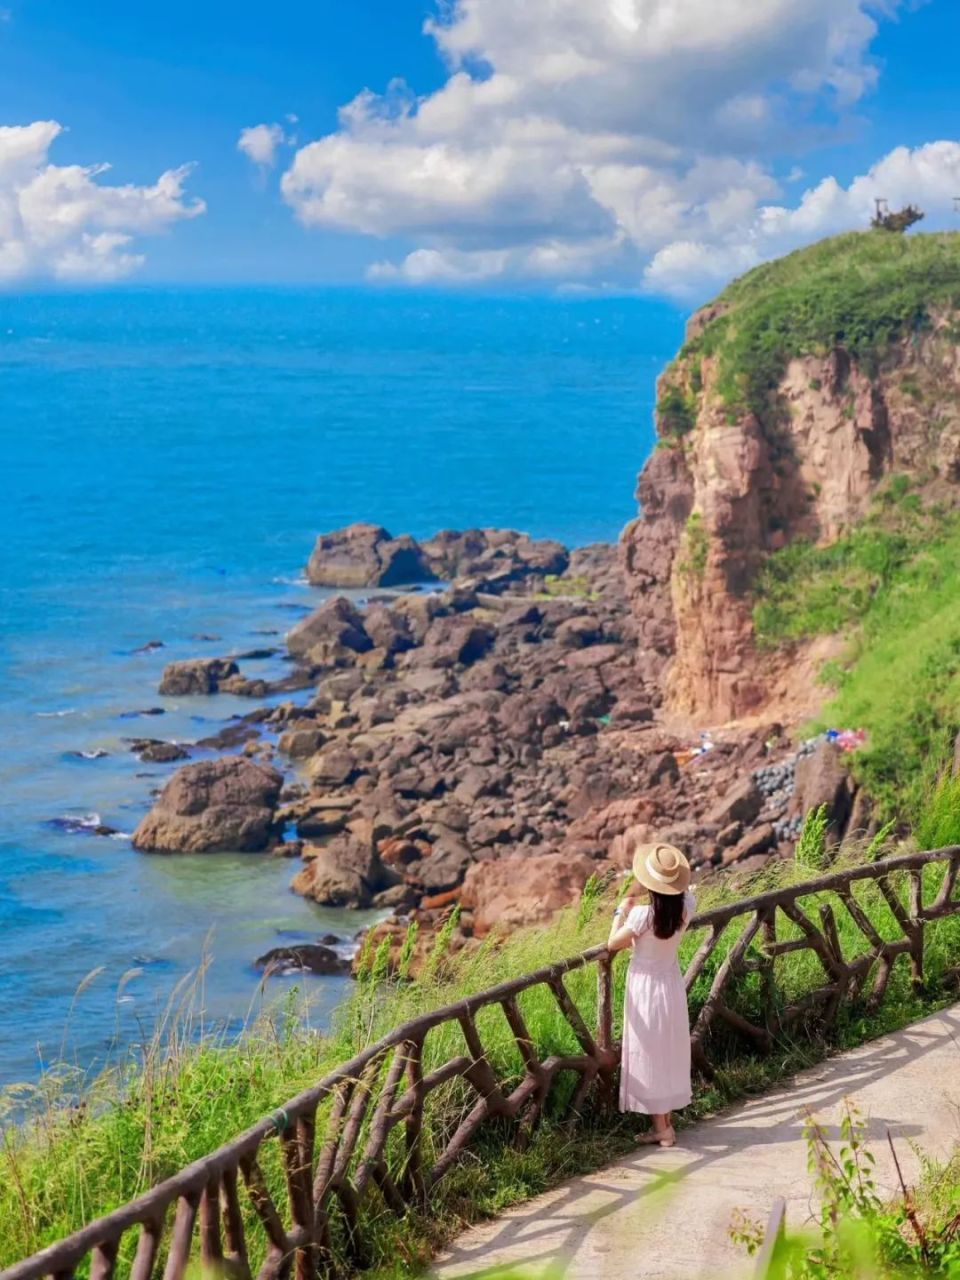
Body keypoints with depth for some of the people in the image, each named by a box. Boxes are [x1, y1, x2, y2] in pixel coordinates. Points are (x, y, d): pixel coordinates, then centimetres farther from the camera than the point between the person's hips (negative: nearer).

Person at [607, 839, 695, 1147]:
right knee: (671, 1053, 17)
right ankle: (666, 1120, 26)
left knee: (650, 1055, 5)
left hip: (646, 988, -5)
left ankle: (661, 1128, 10)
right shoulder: (686, 906, -12)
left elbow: (613, 943, -12)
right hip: (672, 985, 6)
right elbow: (684, 891, 15)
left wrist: (621, 911, 1)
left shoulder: (643, 915, -27)